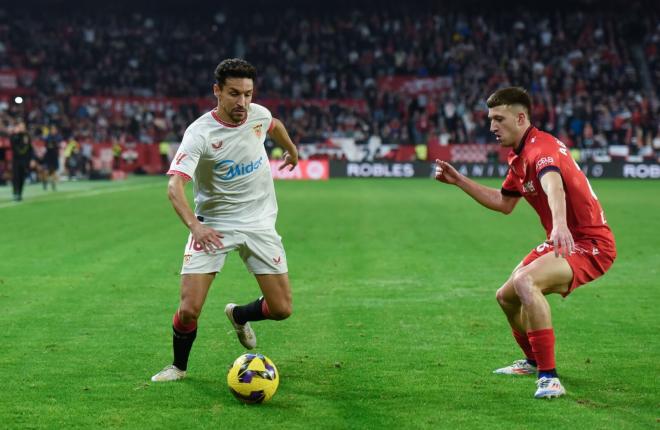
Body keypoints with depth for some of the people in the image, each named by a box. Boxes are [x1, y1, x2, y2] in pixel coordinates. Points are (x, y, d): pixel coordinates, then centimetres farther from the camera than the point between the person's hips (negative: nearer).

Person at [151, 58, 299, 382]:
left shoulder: (258, 114, -5)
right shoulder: (199, 134, -20)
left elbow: (275, 125, 22)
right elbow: (175, 186, -31)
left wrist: (292, 150, 42)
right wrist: (193, 224, -48)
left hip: (259, 222, 4)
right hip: (213, 225, -4)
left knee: (282, 309, -2)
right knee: (189, 308, -15)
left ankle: (239, 315, 32)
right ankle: (178, 367, 14)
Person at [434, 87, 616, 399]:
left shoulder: (540, 147, -22)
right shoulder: (519, 157, 10)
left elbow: (553, 185, -45)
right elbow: (504, 203, 26)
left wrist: (561, 225, -65)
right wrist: (458, 181, 21)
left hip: (590, 243, -10)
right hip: (564, 240, 10)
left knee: (525, 282, -33)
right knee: (506, 297, 18)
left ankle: (549, 378, -30)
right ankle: (533, 361, 45)